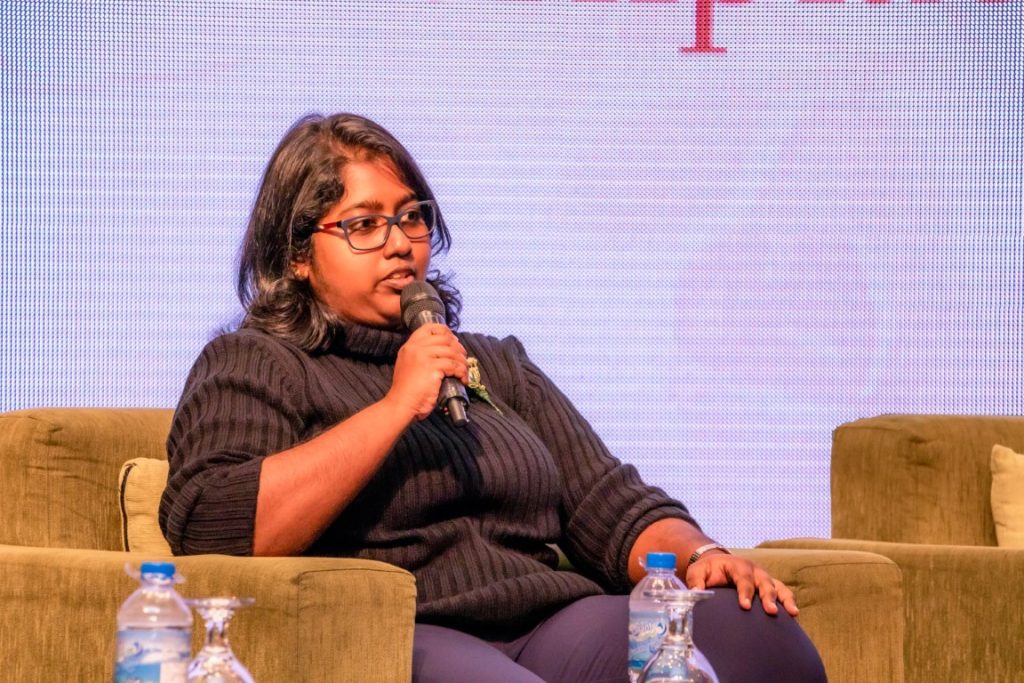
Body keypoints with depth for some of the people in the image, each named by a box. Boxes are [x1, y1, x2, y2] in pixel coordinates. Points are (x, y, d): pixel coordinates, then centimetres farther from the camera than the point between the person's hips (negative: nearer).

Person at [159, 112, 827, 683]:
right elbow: (209, 531, -9)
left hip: (554, 627, 6)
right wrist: (395, 408, -8)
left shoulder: (496, 364, 29)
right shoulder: (250, 364, 11)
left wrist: (700, 555, -2)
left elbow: (611, 506, 21)